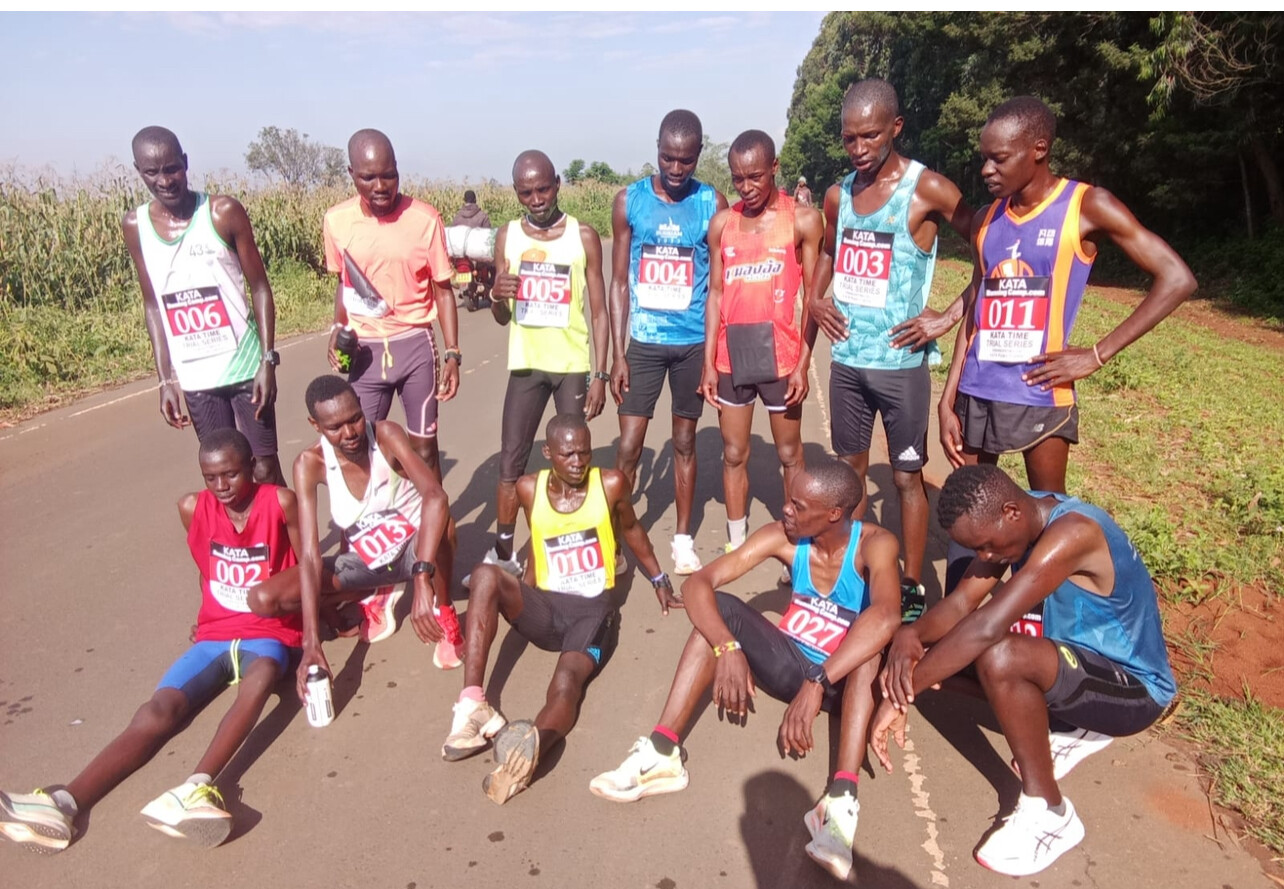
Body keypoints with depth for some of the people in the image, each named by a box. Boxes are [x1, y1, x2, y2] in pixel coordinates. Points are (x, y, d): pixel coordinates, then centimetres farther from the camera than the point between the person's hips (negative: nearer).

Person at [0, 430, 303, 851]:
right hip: (213, 635, 4)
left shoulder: (281, 502, -11)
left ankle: (197, 787, -50)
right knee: (159, 710, -20)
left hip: (267, 633, -4)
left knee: (262, 674, -38)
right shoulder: (193, 507, 1)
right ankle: (64, 803, -32)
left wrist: (270, 588, -14)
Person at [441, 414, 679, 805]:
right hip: (545, 607, 3)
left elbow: (631, 530, 15)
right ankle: (472, 703, -36)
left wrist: (659, 580, 26)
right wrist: (517, 602, 20)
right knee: (486, 575, -28)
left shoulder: (611, 484, -4)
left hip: (593, 609, -3)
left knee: (567, 680, -34)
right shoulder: (529, 488, 2)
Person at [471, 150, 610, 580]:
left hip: (574, 366, -2)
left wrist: (599, 374, -8)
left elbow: (598, 310, -1)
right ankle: (503, 556, 17)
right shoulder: (507, 237, 4)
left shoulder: (583, 235, -3)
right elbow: (502, 318, 8)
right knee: (510, 463, 5)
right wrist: (497, 296, -15)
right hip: (525, 365, 3)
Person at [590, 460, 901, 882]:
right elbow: (697, 584, -20)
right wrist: (728, 648, -37)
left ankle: (842, 796, -43)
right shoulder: (782, 537, -13)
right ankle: (663, 752, -26)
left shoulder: (874, 544, -22)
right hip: (791, 666, 3)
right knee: (720, 607, -19)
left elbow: (887, 615, -44)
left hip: (846, 683, -3)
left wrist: (817, 684, -50)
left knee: (871, 635, -34)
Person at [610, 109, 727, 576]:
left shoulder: (713, 204, -2)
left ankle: (682, 538, 25)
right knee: (628, 447, -1)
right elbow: (619, 282, 1)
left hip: (694, 343, 0)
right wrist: (618, 353, -3)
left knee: (685, 442, 12)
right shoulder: (629, 200, -1)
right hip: (644, 342, 0)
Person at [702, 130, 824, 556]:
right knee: (733, 454, 11)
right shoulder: (722, 223, 6)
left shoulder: (803, 220, -3)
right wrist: (708, 361, 1)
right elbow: (716, 294, 6)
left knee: (789, 454, 10)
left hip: (780, 355, -3)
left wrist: (803, 363, -10)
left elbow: (813, 297, -4)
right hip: (731, 356, 3)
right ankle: (736, 546, 24)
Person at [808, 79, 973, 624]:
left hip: (900, 360, -5)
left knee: (906, 476, 5)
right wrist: (815, 299, 9)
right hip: (846, 358, 5)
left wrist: (950, 317, -13)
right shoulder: (838, 195, 7)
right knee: (850, 469, 15)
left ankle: (911, 585, 19)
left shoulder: (928, 190, -10)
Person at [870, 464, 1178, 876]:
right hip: (1086, 660, 8)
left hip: (1135, 688, -8)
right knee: (949, 646, 0)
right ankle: (1076, 726, 10)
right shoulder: (1018, 520, -6)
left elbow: (986, 627, -38)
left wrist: (901, 697, -34)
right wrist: (910, 635, -31)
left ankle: (1048, 813, -13)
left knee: (999, 658, -34)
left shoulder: (1070, 533, -31)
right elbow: (960, 603, -9)